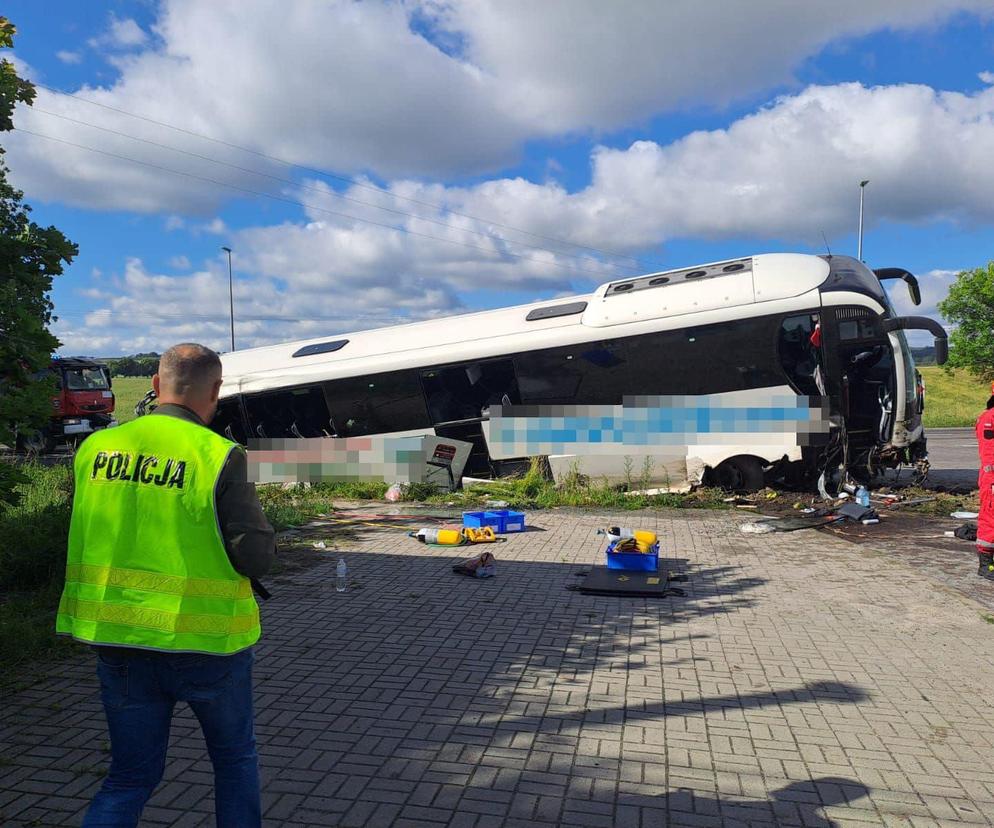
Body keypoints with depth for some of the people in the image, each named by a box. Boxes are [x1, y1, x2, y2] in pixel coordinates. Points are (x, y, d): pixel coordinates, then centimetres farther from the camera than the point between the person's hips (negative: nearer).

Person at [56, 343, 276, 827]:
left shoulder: (95, 448, -1)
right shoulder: (219, 456, -17)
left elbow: (91, 534, 10)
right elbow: (257, 558, -15)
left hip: (117, 636, 4)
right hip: (205, 639, -4)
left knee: (131, 775, 19)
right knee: (235, 757, 21)